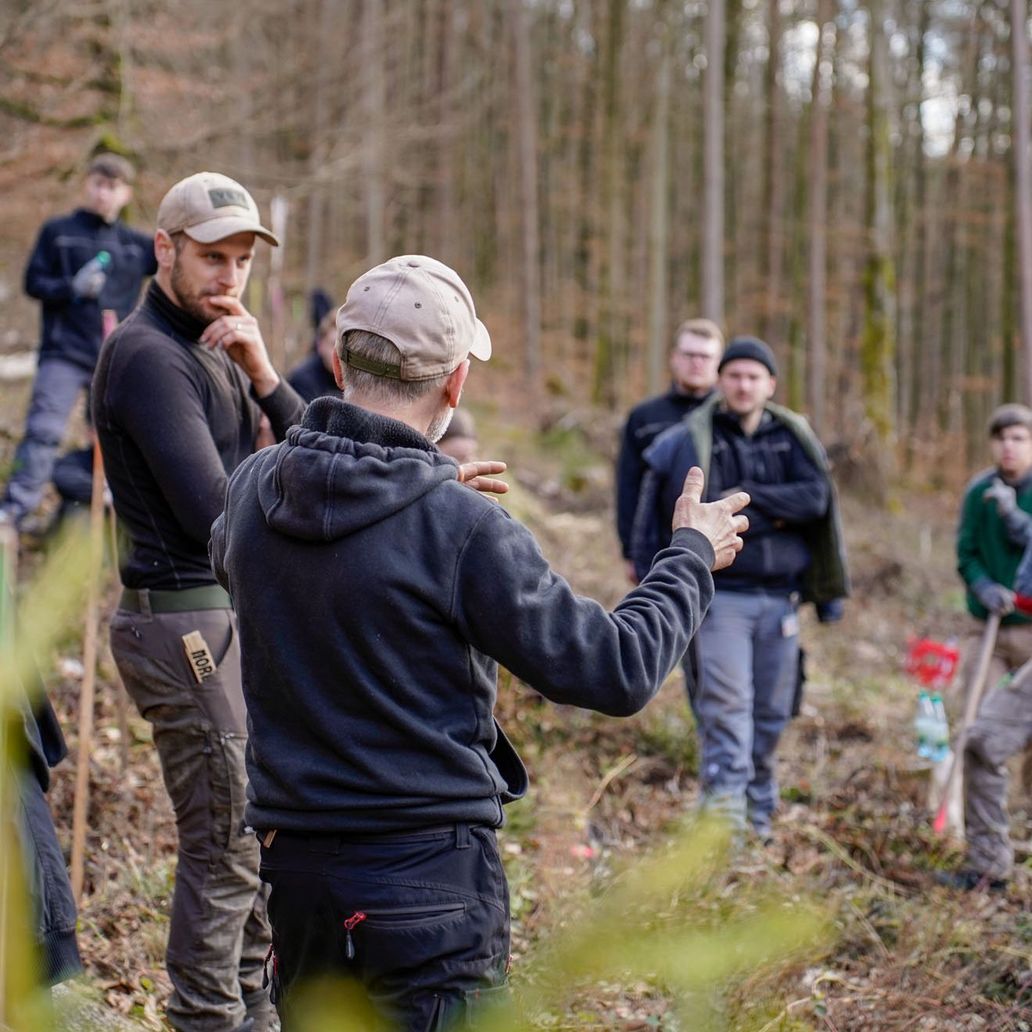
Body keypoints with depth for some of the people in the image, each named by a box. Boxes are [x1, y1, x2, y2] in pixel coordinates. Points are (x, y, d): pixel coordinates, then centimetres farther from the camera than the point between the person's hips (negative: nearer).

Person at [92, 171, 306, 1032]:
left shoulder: (215, 349, 15)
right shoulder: (148, 355, -15)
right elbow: (214, 511, -22)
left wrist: (263, 376, -9)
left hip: (239, 620, 10)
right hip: (187, 627, -10)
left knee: (259, 830, 17)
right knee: (225, 846, -4)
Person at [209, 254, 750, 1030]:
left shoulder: (251, 488, -1)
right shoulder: (462, 528, -20)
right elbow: (616, 671, -14)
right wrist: (692, 555, 4)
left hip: (293, 866, 7)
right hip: (428, 879, -6)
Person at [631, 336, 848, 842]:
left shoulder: (793, 439, 8)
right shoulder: (689, 441, -1)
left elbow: (815, 498, -8)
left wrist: (745, 497, -13)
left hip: (780, 598, 4)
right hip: (719, 595, -4)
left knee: (771, 713, 10)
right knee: (726, 705, -15)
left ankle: (758, 813, 23)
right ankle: (726, 810, -19)